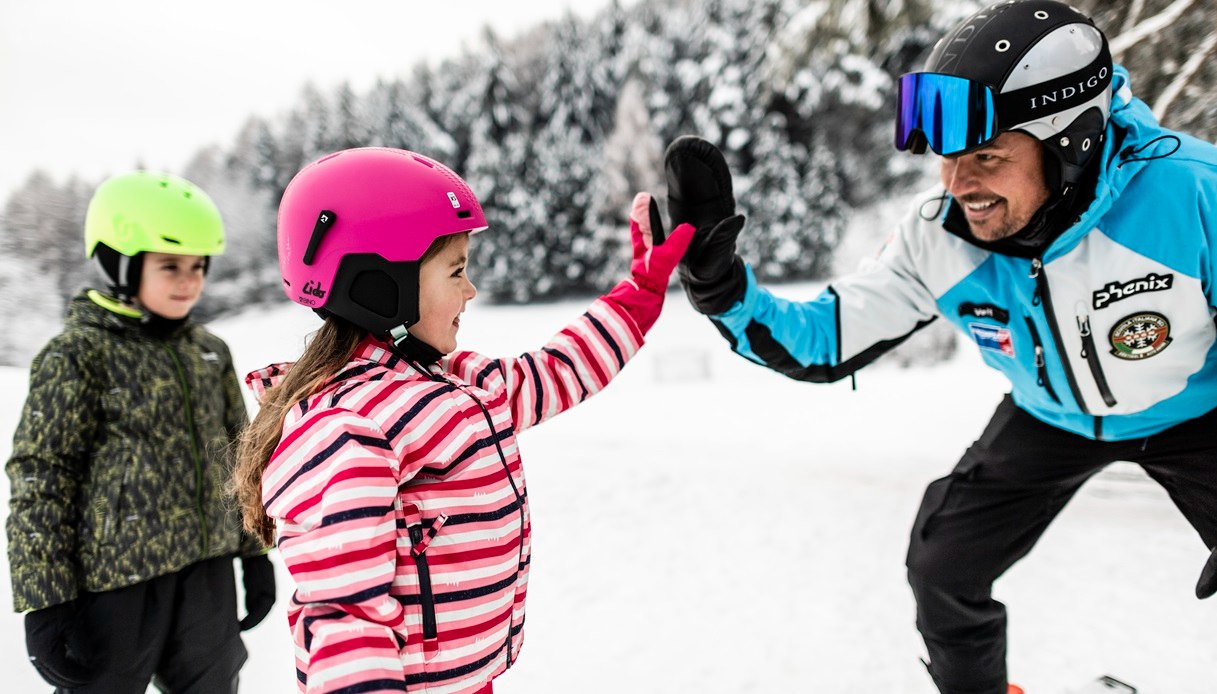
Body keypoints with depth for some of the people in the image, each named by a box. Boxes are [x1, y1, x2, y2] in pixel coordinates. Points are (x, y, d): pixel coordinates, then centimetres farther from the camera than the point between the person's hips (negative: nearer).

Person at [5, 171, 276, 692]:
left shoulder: (208, 351, 8)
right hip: (117, 584, -5)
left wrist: (255, 553, 15)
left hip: (208, 577, 6)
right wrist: (46, 602, -13)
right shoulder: (77, 355, -9)